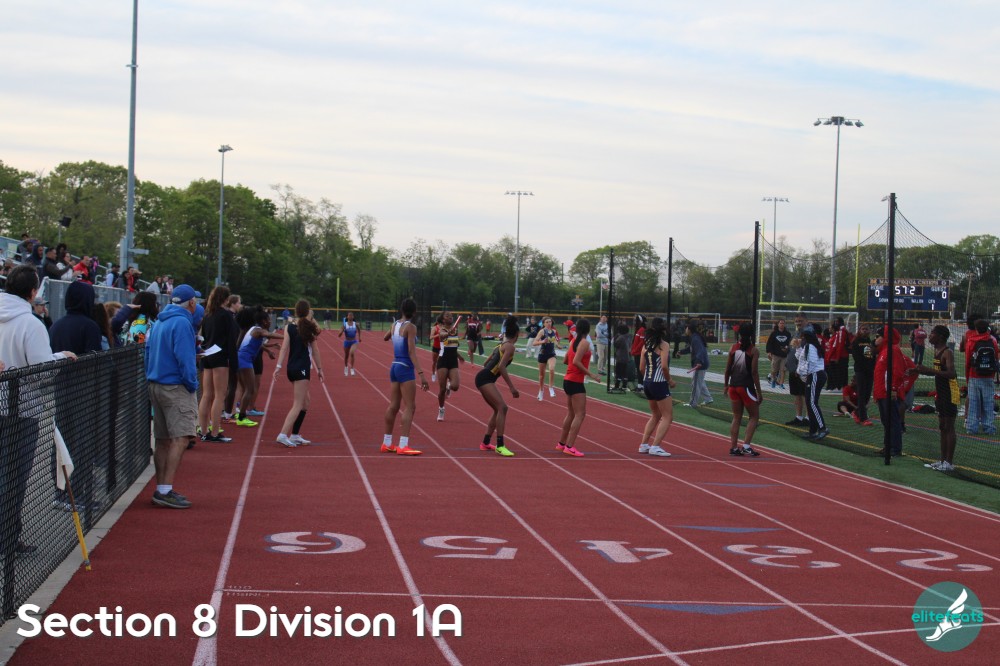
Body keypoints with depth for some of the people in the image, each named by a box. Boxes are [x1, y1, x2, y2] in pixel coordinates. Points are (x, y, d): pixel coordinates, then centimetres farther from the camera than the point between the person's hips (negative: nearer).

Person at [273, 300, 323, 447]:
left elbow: (284, 348, -3)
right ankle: (283, 435, -19)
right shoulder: (309, 328, -5)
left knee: (305, 402, 18)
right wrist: (319, 369, 8)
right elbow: (315, 351, 0)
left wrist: (278, 366, -5)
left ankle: (295, 436, 18)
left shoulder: (289, 327, 4)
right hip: (302, 369, -6)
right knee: (298, 405, -6)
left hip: (291, 368, 6)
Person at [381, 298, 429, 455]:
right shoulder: (410, 327, -13)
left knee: (393, 406, 13)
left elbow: (385, 338, 29)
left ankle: (387, 443, 19)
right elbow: (412, 352, -21)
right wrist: (421, 374, -25)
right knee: (409, 407, -7)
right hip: (406, 368, -8)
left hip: (394, 367, 8)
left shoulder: (395, 324, 7)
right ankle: (403, 446, -13)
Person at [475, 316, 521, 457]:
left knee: (498, 410, 16)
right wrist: (512, 387, -19)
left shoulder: (501, 345, 20)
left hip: (483, 378, 10)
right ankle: (500, 446, -24)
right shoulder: (510, 346, -7)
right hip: (486, 378, -10)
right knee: (502, 407, -18)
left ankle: (485, 443, 25)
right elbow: (501, 367, -19)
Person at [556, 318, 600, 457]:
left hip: (568, 380, 9)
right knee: (580, 414, -8)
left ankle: (562, 443, 26)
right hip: (576, 382, -9)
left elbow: (565, 360, 16)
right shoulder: (585, 343, -14)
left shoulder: (573, 341, 11)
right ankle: (570, 446, -13)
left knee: (571, 413, 18)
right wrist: (590, 374, -21)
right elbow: (576, 361, -23)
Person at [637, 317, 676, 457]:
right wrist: (670, 380, -6)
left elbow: (641, 368, 9)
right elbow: (664, 366, -20)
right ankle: (655, 446, -8)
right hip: (659, 384, -8)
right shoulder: (664, 344, -11)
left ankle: (644, 444, 23)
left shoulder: (646, 345, 8)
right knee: (667, 417, 1)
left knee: (655, 415, 23)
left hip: (647, 383, 8)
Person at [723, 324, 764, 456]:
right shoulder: (753, 350, -9)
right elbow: (754, 372, -12)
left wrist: (725, 385, 19)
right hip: (746, 386, -5)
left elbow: (728, 369, 6)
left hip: (733, 386, 5)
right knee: (754, 416, 8)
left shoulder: (733, 348, 3)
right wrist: (759, 392, -7)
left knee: (737, 417, 13)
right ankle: (746, 446, -4)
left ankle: (733, 447, 10)